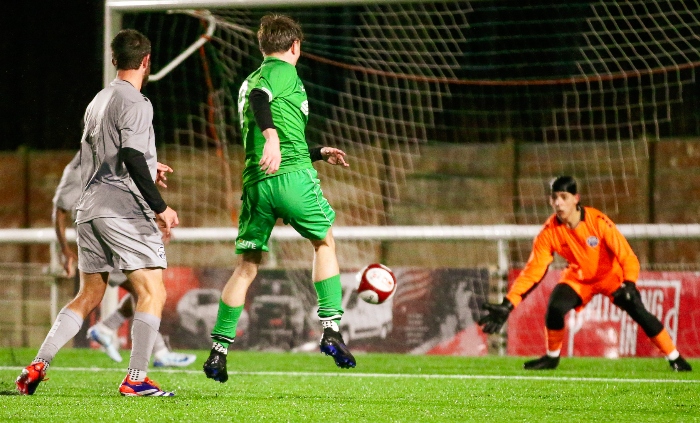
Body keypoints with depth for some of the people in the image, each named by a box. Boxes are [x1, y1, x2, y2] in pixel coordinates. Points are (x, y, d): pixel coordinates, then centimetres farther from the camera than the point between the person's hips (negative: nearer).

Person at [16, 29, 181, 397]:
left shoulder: (97, 102, 19)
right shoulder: (134, 103, -9)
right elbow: (132, 158, -20)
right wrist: (160, 207, -19)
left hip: (90, 208, 9)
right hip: (124, 209, -9)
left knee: (88, 296, 14)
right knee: (152, 291, -5)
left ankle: (37, 366, 5)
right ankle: (136, 379, -12)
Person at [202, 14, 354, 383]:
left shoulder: (249, 81, 27)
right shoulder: (283, 71, 3)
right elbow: (260, 98, -21)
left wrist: (319, 153, 46)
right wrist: (271, 136, -36)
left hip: (255, 183, 6)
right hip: (292, 176, -6)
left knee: (246, 267, 9)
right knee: (324, 243, 16)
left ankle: (219, 350, 2)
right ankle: (331, 330, 9)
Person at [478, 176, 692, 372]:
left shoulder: (598, 222, -29)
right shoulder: (549, 232, -22)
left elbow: (627, 256, -27)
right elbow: (533, 271, -23)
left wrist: (629, 285, -46)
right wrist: (508, 305, -32)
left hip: (611, 275, -2)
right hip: (578, 278, 2)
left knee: (638, 310, -19)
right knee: (554, 308, -22)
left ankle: (674, 357, -4)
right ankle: (551, 357, 5)